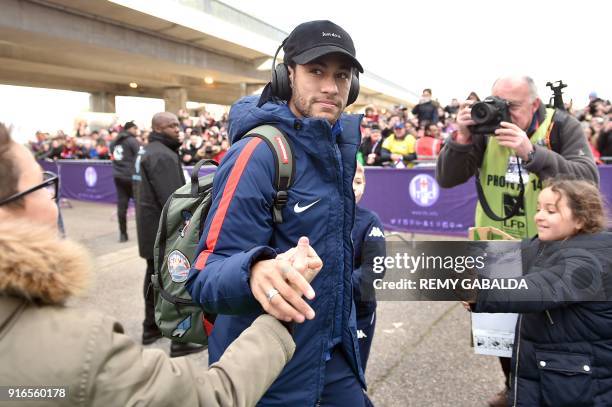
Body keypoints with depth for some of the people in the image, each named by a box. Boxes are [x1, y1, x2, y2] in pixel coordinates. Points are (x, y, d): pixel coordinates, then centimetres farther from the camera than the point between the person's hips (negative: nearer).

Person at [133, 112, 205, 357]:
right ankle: (180, 341, -3)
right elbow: (171, 198, -25)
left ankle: (150, 328, 31)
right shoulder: (162, 155, -18)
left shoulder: (150, 151, 17)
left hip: (152, 227, 11)